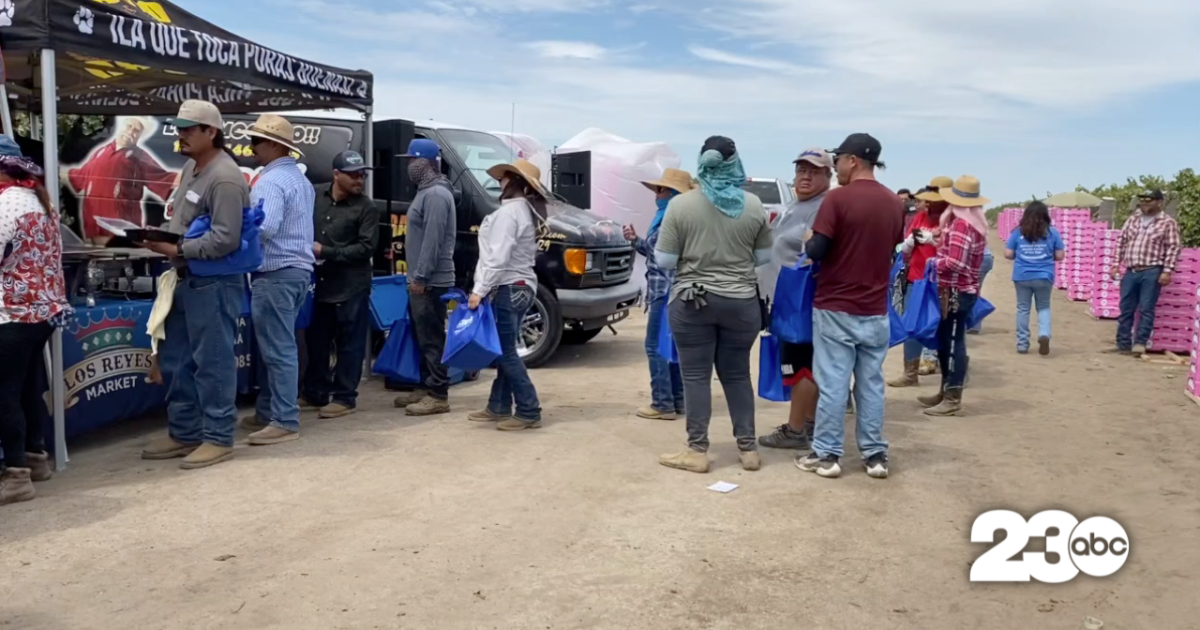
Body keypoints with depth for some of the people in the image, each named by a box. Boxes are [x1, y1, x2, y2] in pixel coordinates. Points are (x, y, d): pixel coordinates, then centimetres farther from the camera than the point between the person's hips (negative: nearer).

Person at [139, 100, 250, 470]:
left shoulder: (225, 178, -18)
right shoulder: (191, 168, 14)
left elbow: (224, 240, -23)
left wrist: (176, 249, -19)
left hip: (214, 282, -10)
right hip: (187, 279, 10)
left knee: (213, 363, -2)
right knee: (175, 361, 16)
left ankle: (218, 439, 8)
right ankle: (183, 433, 27)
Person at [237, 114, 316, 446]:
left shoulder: (270, 181, -14)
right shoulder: (300, 179, 19)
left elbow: (264, 228, -27)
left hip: (275, 274, -10)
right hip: (297, 269, 10)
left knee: (278, 349, -7)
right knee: (274, 346, 16)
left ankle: (285, 421, -4)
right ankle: (267, 412, 23)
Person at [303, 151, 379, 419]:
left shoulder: (366, 207, -7)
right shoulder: (315, 195, 4)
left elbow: (367, 247, -13)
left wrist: (326, 252, -15)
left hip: (351, 287, -5)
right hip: (320, 283, 5)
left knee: (349, 344, 1)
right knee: (316, 341, 14)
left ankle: (344, 397, 11)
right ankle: (315, 394, 28)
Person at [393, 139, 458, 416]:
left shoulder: (436, 194, -16)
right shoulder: (427, 192, 18)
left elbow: (432, 240, -22)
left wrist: (420, 276, -21)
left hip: (430, 282, -11)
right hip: (422, 281, 11)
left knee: (432, 338, -8)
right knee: (423, 337, 15)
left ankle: (438, 395, -4)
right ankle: (426, 388, 23)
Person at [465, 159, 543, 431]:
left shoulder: (509, 211, -15)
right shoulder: (525, 210, 16)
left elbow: (498, 258, -23)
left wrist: (480, 290, -21)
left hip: (507, 288, -10)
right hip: (519, 287, 10)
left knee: (505, 352, -7)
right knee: (504, 350, 13)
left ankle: (529, 412, -5)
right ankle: (498, 407, 20)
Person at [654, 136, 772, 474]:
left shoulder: (681, 205, -8)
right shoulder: (753, 205, -1)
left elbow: (665, 260, -6)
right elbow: (764, 256, 7)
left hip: (693, 301, -2)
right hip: (741, 302, 3)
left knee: (696, 376, 5)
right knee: (738, 374, 14)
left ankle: (697, 451, 9)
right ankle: (748, 448, 18)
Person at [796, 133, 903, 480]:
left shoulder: (838, 198, -13)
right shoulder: (894, 203, 6)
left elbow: (816, 251, -16)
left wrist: (807, 244, 4)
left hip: (835, 308, -5)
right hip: (875, 311, 5)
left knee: (832, 384, 1)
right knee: (871, 384, 11)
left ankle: (826, 454, 8)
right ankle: (875, 455, 16)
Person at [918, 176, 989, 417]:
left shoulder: (960, 224, -17)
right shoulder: (974, 221, 14)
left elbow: (953, 262, -24)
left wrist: (935, 263, -7)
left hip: (955, 291, -10)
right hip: (963, 289, 10)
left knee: (953, 342, -6)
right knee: (945, 341, 16)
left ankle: (953, 399, -1)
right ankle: (946, 392, 24)